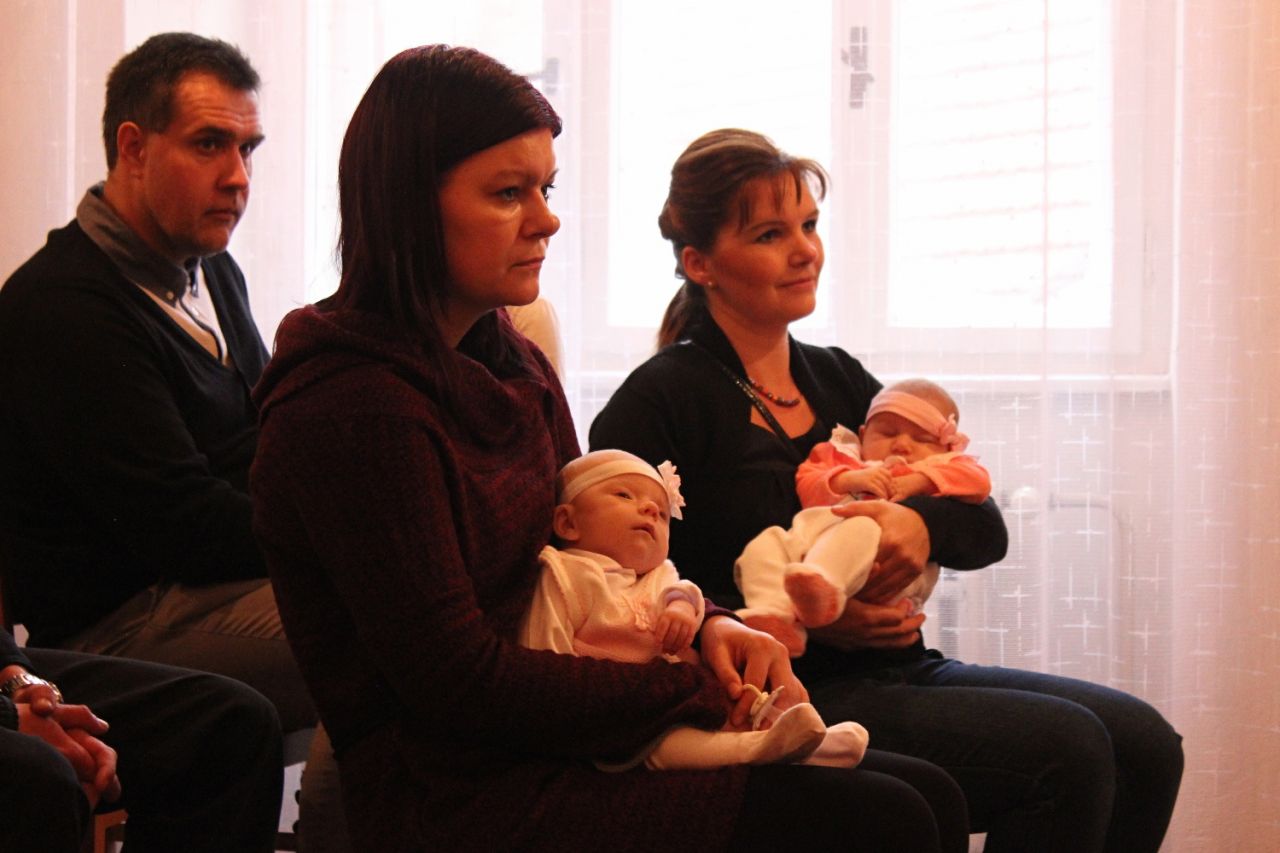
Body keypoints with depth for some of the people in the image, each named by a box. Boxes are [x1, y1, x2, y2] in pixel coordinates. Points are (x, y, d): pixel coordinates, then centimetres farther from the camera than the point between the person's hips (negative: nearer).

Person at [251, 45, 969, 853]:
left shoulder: (515, 368, 13)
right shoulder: (355, 408, -17)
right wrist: (701, 692, -13)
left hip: (562, 749, 9)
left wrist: (707, 626, -2)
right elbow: (460, 679, -19)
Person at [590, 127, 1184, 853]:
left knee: (1144, 744, -9)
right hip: (787, 694, -7)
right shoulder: (662, 401, -4)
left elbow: (986, 532, 12)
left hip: (897, 668, 7)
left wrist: (923, 522, -12)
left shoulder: (838, 379, 17)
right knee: (1066, 751, -23)